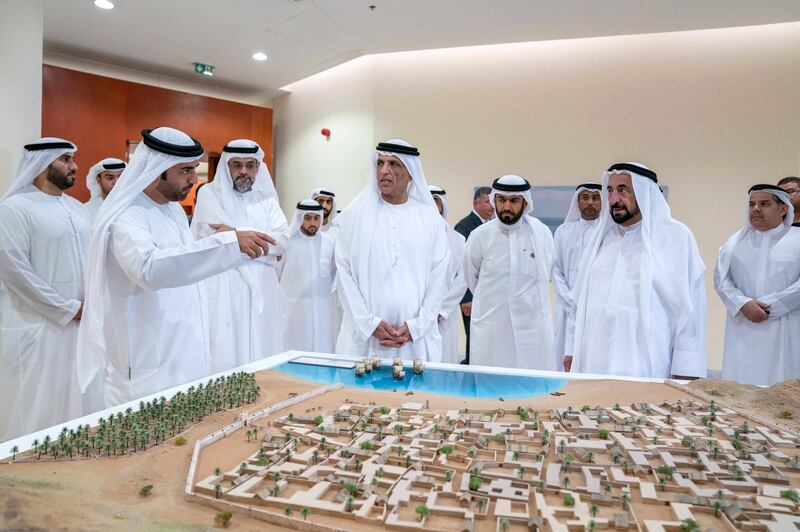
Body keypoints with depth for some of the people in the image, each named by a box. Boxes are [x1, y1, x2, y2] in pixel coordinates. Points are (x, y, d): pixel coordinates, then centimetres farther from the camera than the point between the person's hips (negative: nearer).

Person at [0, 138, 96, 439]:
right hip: (37, 327, -6)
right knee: (36, 409, 3)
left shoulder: (76, 208, 12)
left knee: (73, 404, 14)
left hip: (80, 324, 7)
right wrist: (69, 309, -14)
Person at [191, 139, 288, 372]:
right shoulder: (210, 194, 4)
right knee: (224, 358, -4)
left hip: (262, 292, 4)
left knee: (262, 359, 6)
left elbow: (281, 241, -2)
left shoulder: (266, 198, 14)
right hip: (223, 293, -3)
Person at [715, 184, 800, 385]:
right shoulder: (735, 241, 13)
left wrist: (771, 306, -12)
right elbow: (720, 278, 3)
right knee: (740, 384, 1)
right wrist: (743, 304, -12)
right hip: (743, 330, 2)